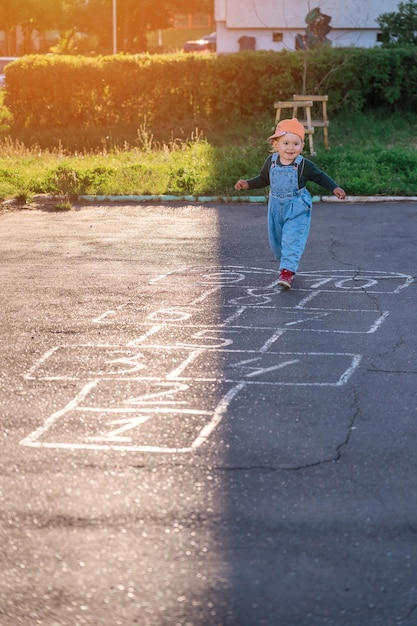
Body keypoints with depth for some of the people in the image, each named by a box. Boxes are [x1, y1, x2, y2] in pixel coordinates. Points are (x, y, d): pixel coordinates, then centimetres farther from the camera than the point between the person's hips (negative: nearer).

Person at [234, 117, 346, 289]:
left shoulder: (304, 165, -16)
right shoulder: (271, 162, -6)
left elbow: (320, 176, 1)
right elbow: (263, 179, 12)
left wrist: (335, 188, -6)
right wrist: (247, 184, 3)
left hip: (297, 210, -4)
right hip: (276, 208, 5)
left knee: (292, 239, -16)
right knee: (275, 239, 15)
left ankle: (288, 271, -18)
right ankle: (284, 261, 39)